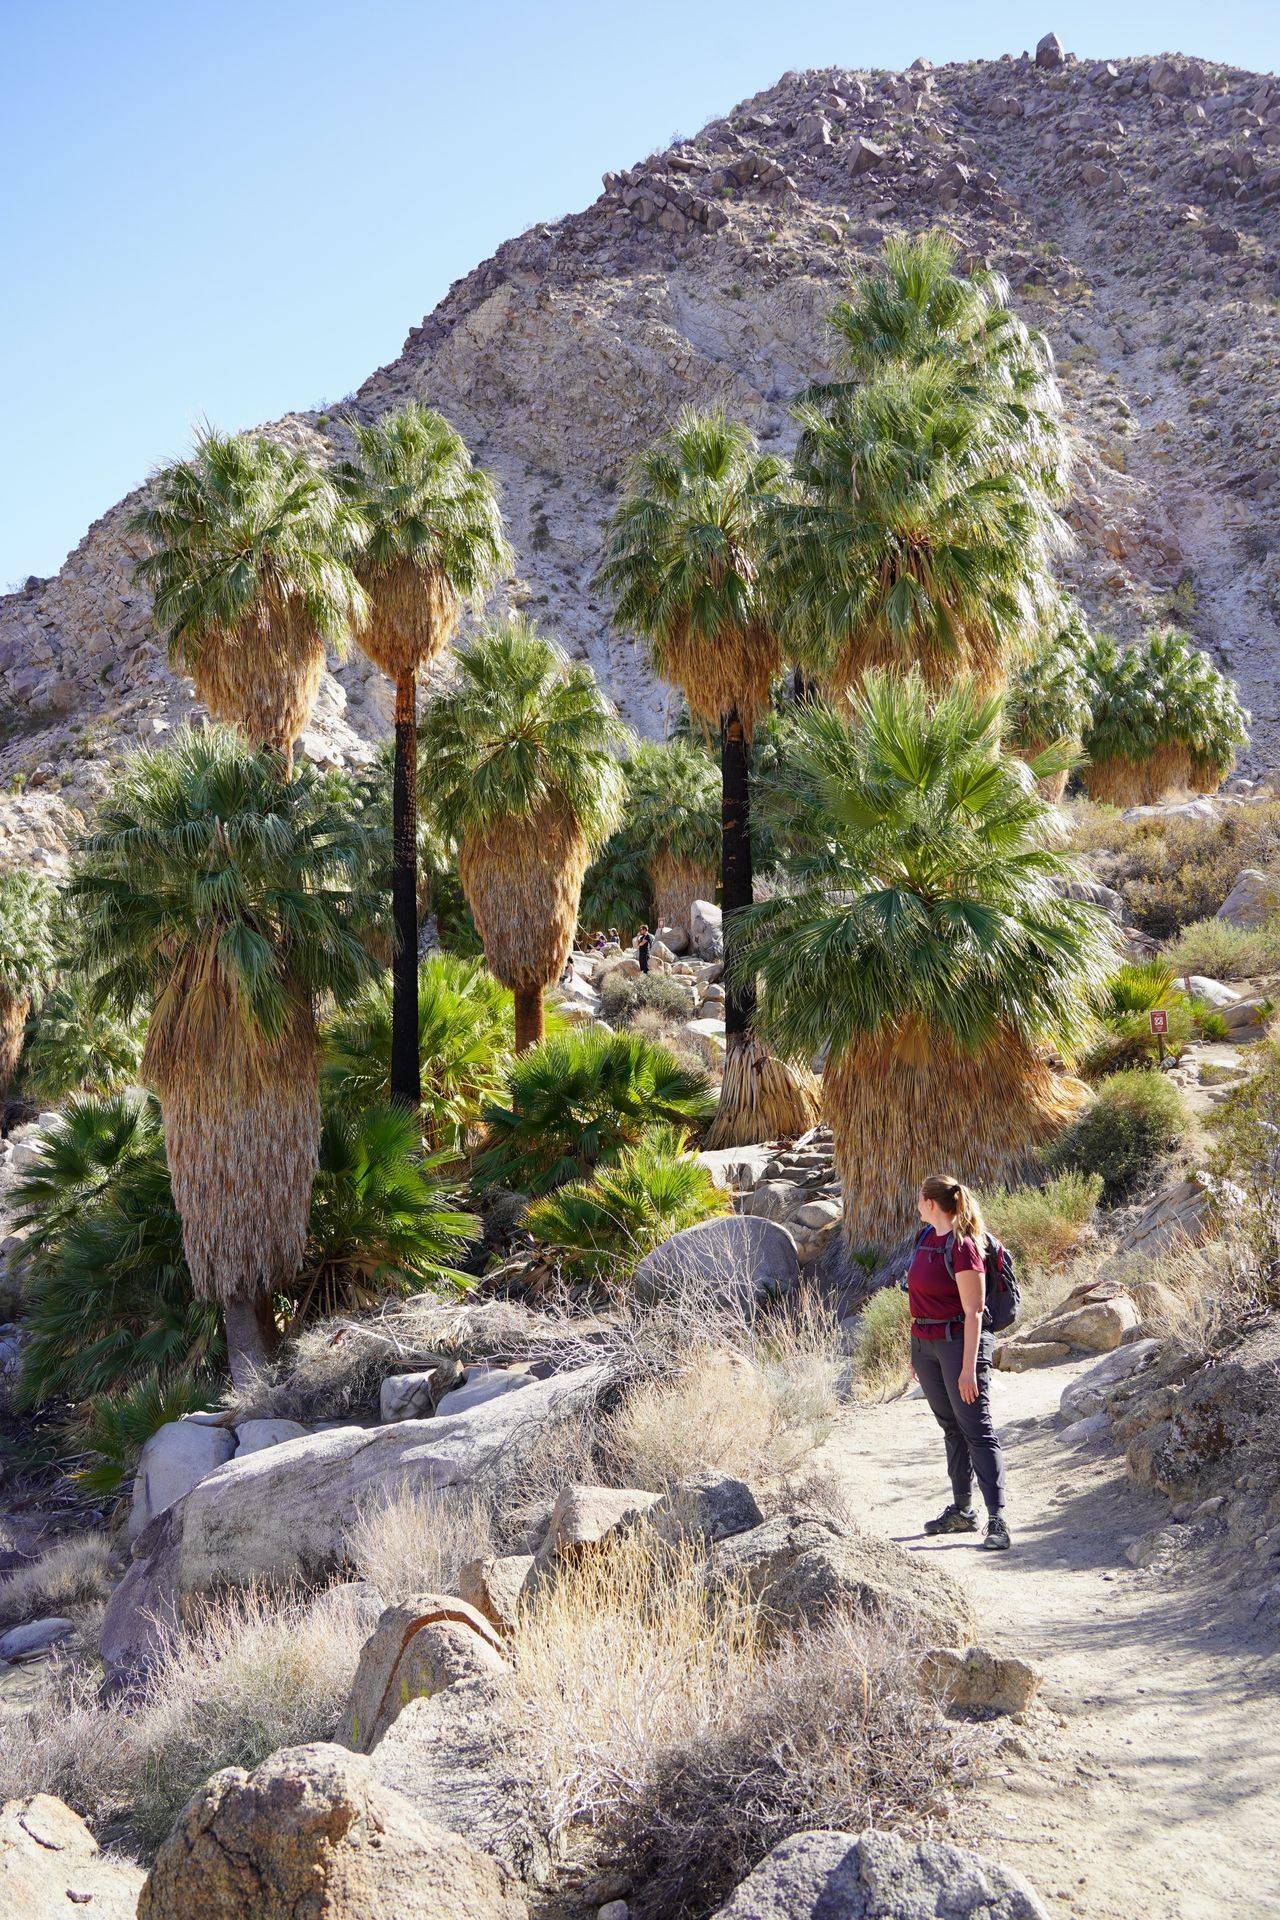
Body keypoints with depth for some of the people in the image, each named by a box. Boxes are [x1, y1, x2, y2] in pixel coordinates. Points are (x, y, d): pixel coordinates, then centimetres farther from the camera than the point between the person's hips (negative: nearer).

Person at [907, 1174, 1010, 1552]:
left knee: (977, 1431, -7)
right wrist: (917, 1350, 18)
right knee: (952, 1428, 15)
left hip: (959, 1341, -8)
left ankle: (997, 1520, -7)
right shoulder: (927, 1238, 9)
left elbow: (973, 1311, -19)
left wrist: (968, 1367, -21)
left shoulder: (962, 1245, -17)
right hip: (925, 1343, 8)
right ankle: (962, 1511, 24)